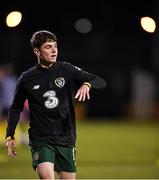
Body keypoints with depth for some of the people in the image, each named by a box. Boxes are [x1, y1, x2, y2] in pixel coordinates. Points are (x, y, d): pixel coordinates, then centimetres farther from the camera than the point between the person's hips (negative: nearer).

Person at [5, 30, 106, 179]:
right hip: (40, 140, -2)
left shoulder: (66, 70, 1)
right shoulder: (27, 79, 0)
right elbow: (16, 108, 14)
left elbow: (101, 82, -4)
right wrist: (10, 136, 8)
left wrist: (87, 84, -25)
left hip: (66, 139, 2)